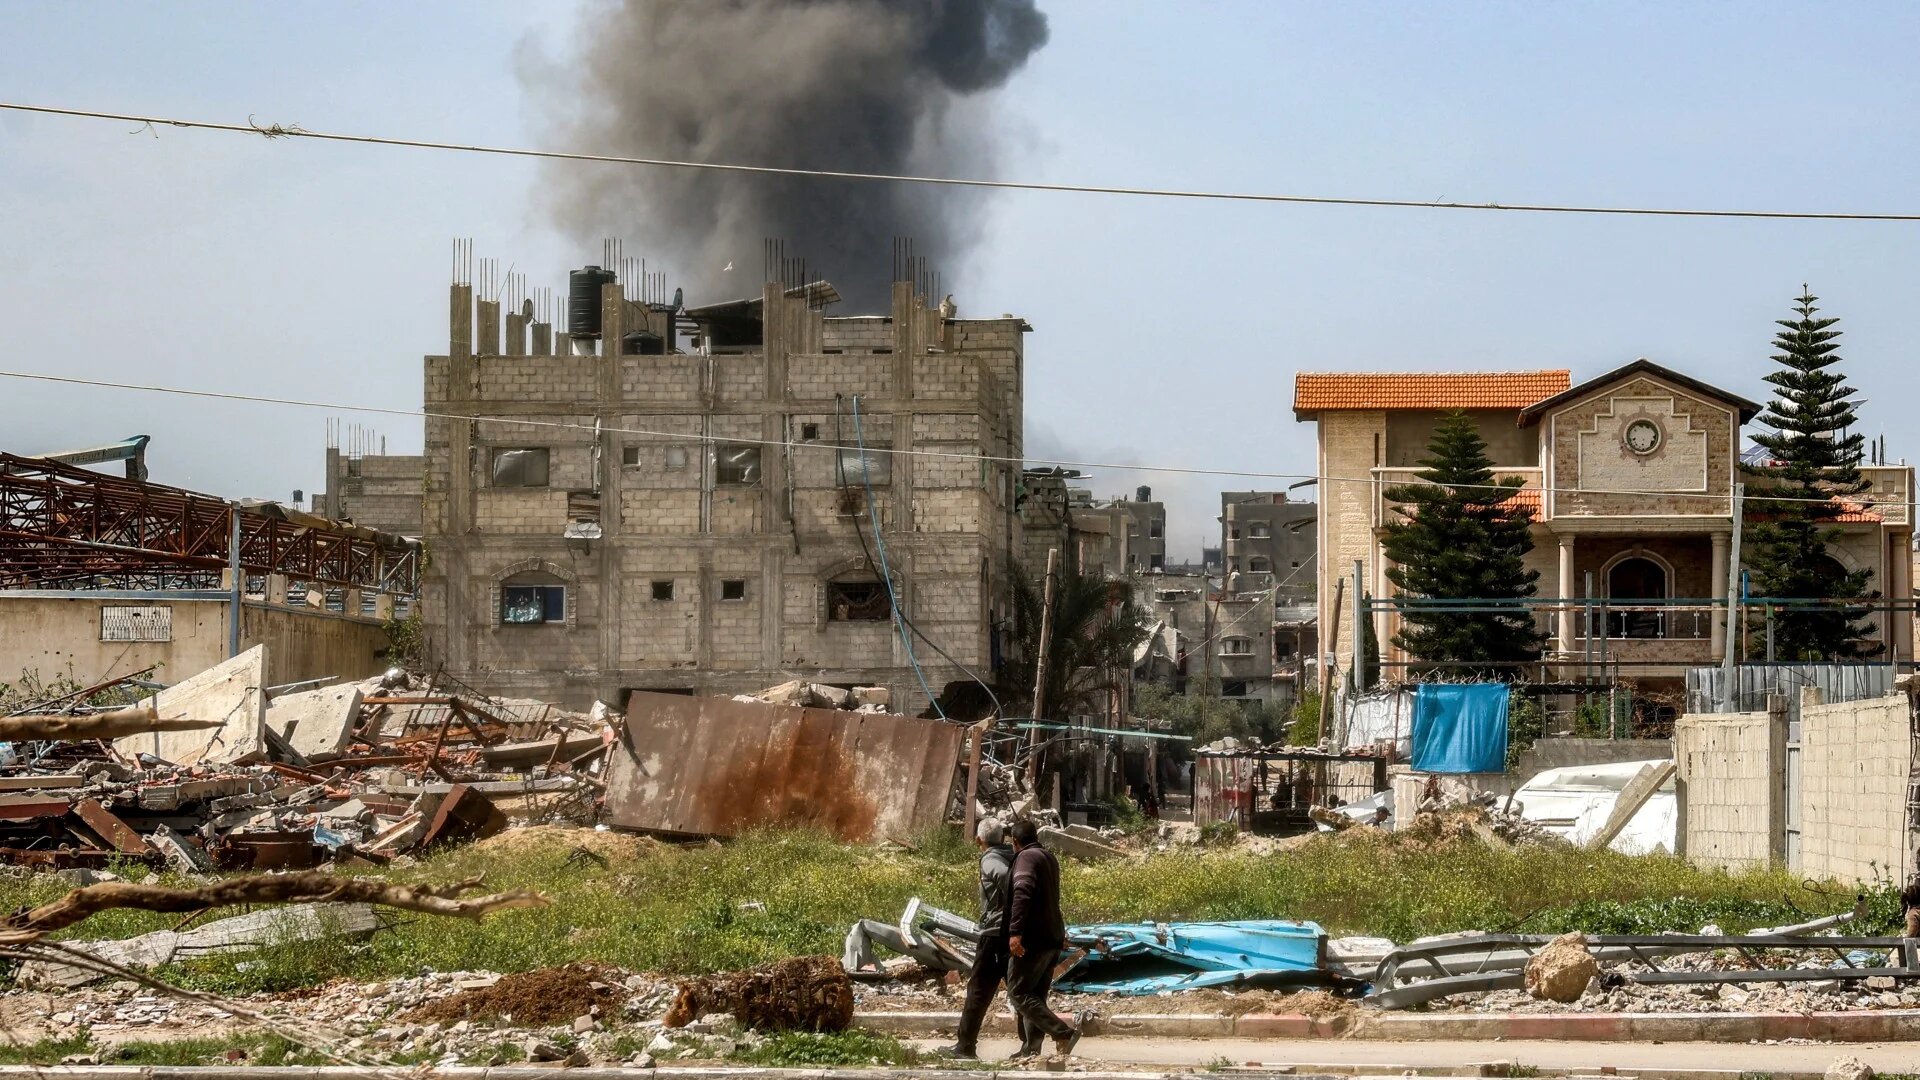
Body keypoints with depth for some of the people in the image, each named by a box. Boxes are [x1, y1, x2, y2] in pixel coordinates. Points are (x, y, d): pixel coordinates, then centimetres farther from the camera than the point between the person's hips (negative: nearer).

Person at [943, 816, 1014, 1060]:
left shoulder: (989, 860, -7)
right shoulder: (1013, 857, 13)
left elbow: (1005, 876, -27)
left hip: (995, 933, -6)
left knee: (979, 990, 0)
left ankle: (966, 1046, 3)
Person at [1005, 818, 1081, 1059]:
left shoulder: (1026, 857, -11)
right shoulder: (1049, 858, 18)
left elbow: (1023, 893, -26)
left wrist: (1015, 931, -32)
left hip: (1033, 938, -9)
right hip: (1054, 937, 9)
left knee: (1018, 992, -6)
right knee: (1036, 995, 13)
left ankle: (1063, 1032, -16)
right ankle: (1031, 1048, 10)